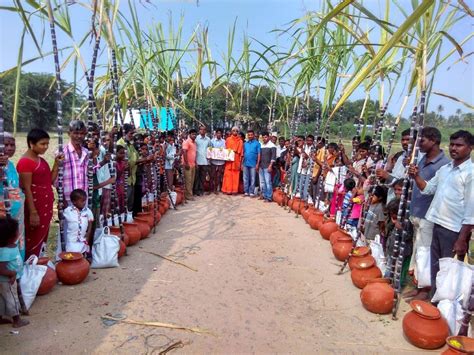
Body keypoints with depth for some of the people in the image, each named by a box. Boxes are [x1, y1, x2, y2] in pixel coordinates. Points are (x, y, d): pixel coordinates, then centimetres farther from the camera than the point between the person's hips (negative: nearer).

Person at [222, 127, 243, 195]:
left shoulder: (240, 141, 6)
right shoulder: (228, 140, 8)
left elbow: (241, 152, 3)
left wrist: (240, 162, -2)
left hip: (236, 159, 0)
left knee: (235, 175, 1)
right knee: (228, 174, -2)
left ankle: (234, 190, 6)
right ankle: (228, 189, 3)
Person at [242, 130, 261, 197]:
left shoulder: (257, 143, -1)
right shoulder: (245, 143, 11)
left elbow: (259, 154, -4)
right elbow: (243, 153, 12)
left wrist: (257, 164, -10)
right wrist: (242, 163, 6)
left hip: (253, 164, -4)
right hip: (245, 164, 4)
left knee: (252, 179, 2)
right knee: (245, 178, 8)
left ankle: (251, 192, 7)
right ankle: (246, 192, 15)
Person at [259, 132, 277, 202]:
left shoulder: (272, 145, -4)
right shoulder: (261, 145, 14)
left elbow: (273, 157, -9)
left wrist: (270, 166, -16)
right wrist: (258, 165, 14)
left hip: (267, 167, -7)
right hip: (261, 166, 7)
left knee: (268, 182, -8)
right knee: (262, 182, 12)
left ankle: (269, 197, -4)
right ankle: (264, 195, 22)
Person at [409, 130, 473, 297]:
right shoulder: (444, 169, 10)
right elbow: (428, 189, 15)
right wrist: (416, 176, -4)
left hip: (455, 230, -7)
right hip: (438, 225, 7)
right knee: (435, 266, 18)